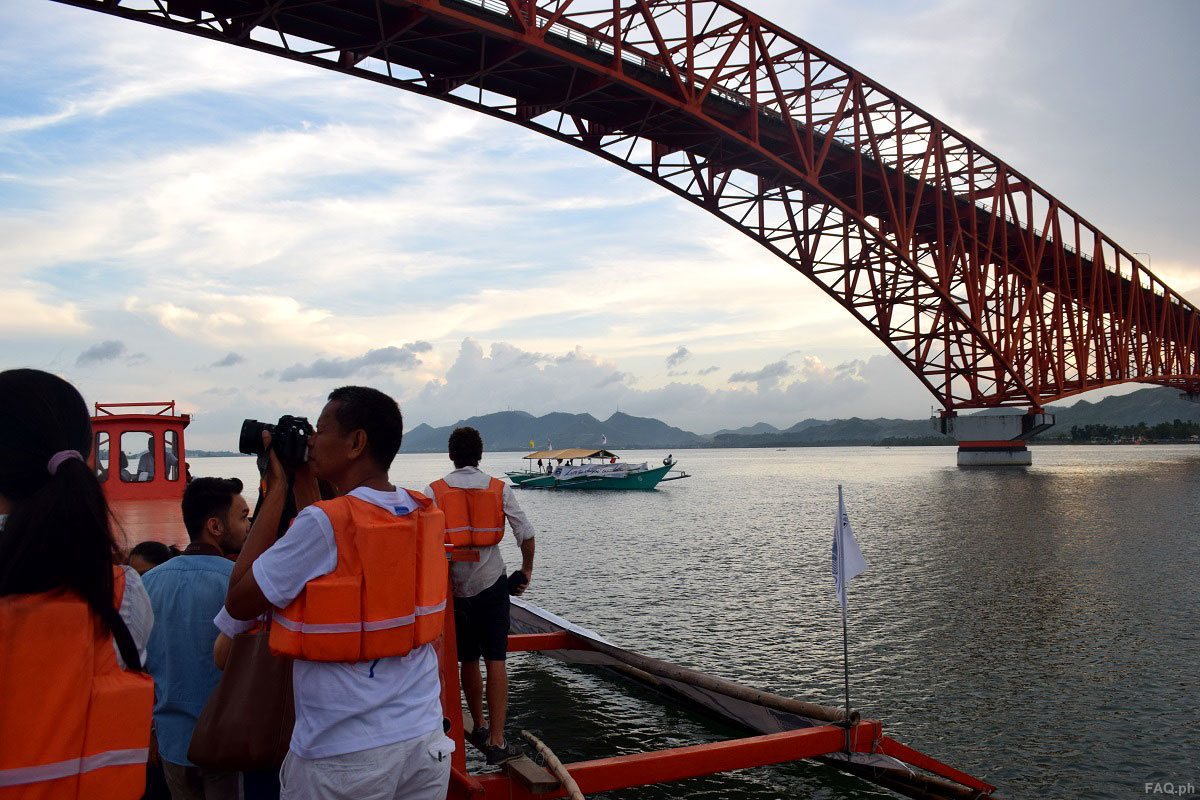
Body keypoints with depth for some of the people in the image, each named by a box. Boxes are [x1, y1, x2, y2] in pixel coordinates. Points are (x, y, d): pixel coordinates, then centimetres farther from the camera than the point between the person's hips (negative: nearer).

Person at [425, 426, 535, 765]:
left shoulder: (435, 492, -1)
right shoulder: (500, 489, 0)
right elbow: (526, 534, -4)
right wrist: (526, 571, 9)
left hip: (455, 585, 1)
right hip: (492, 583, -1)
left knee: (468, 661, 15)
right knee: (496, 661, 1)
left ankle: (479, 727, 31)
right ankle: (497, 741, -2)